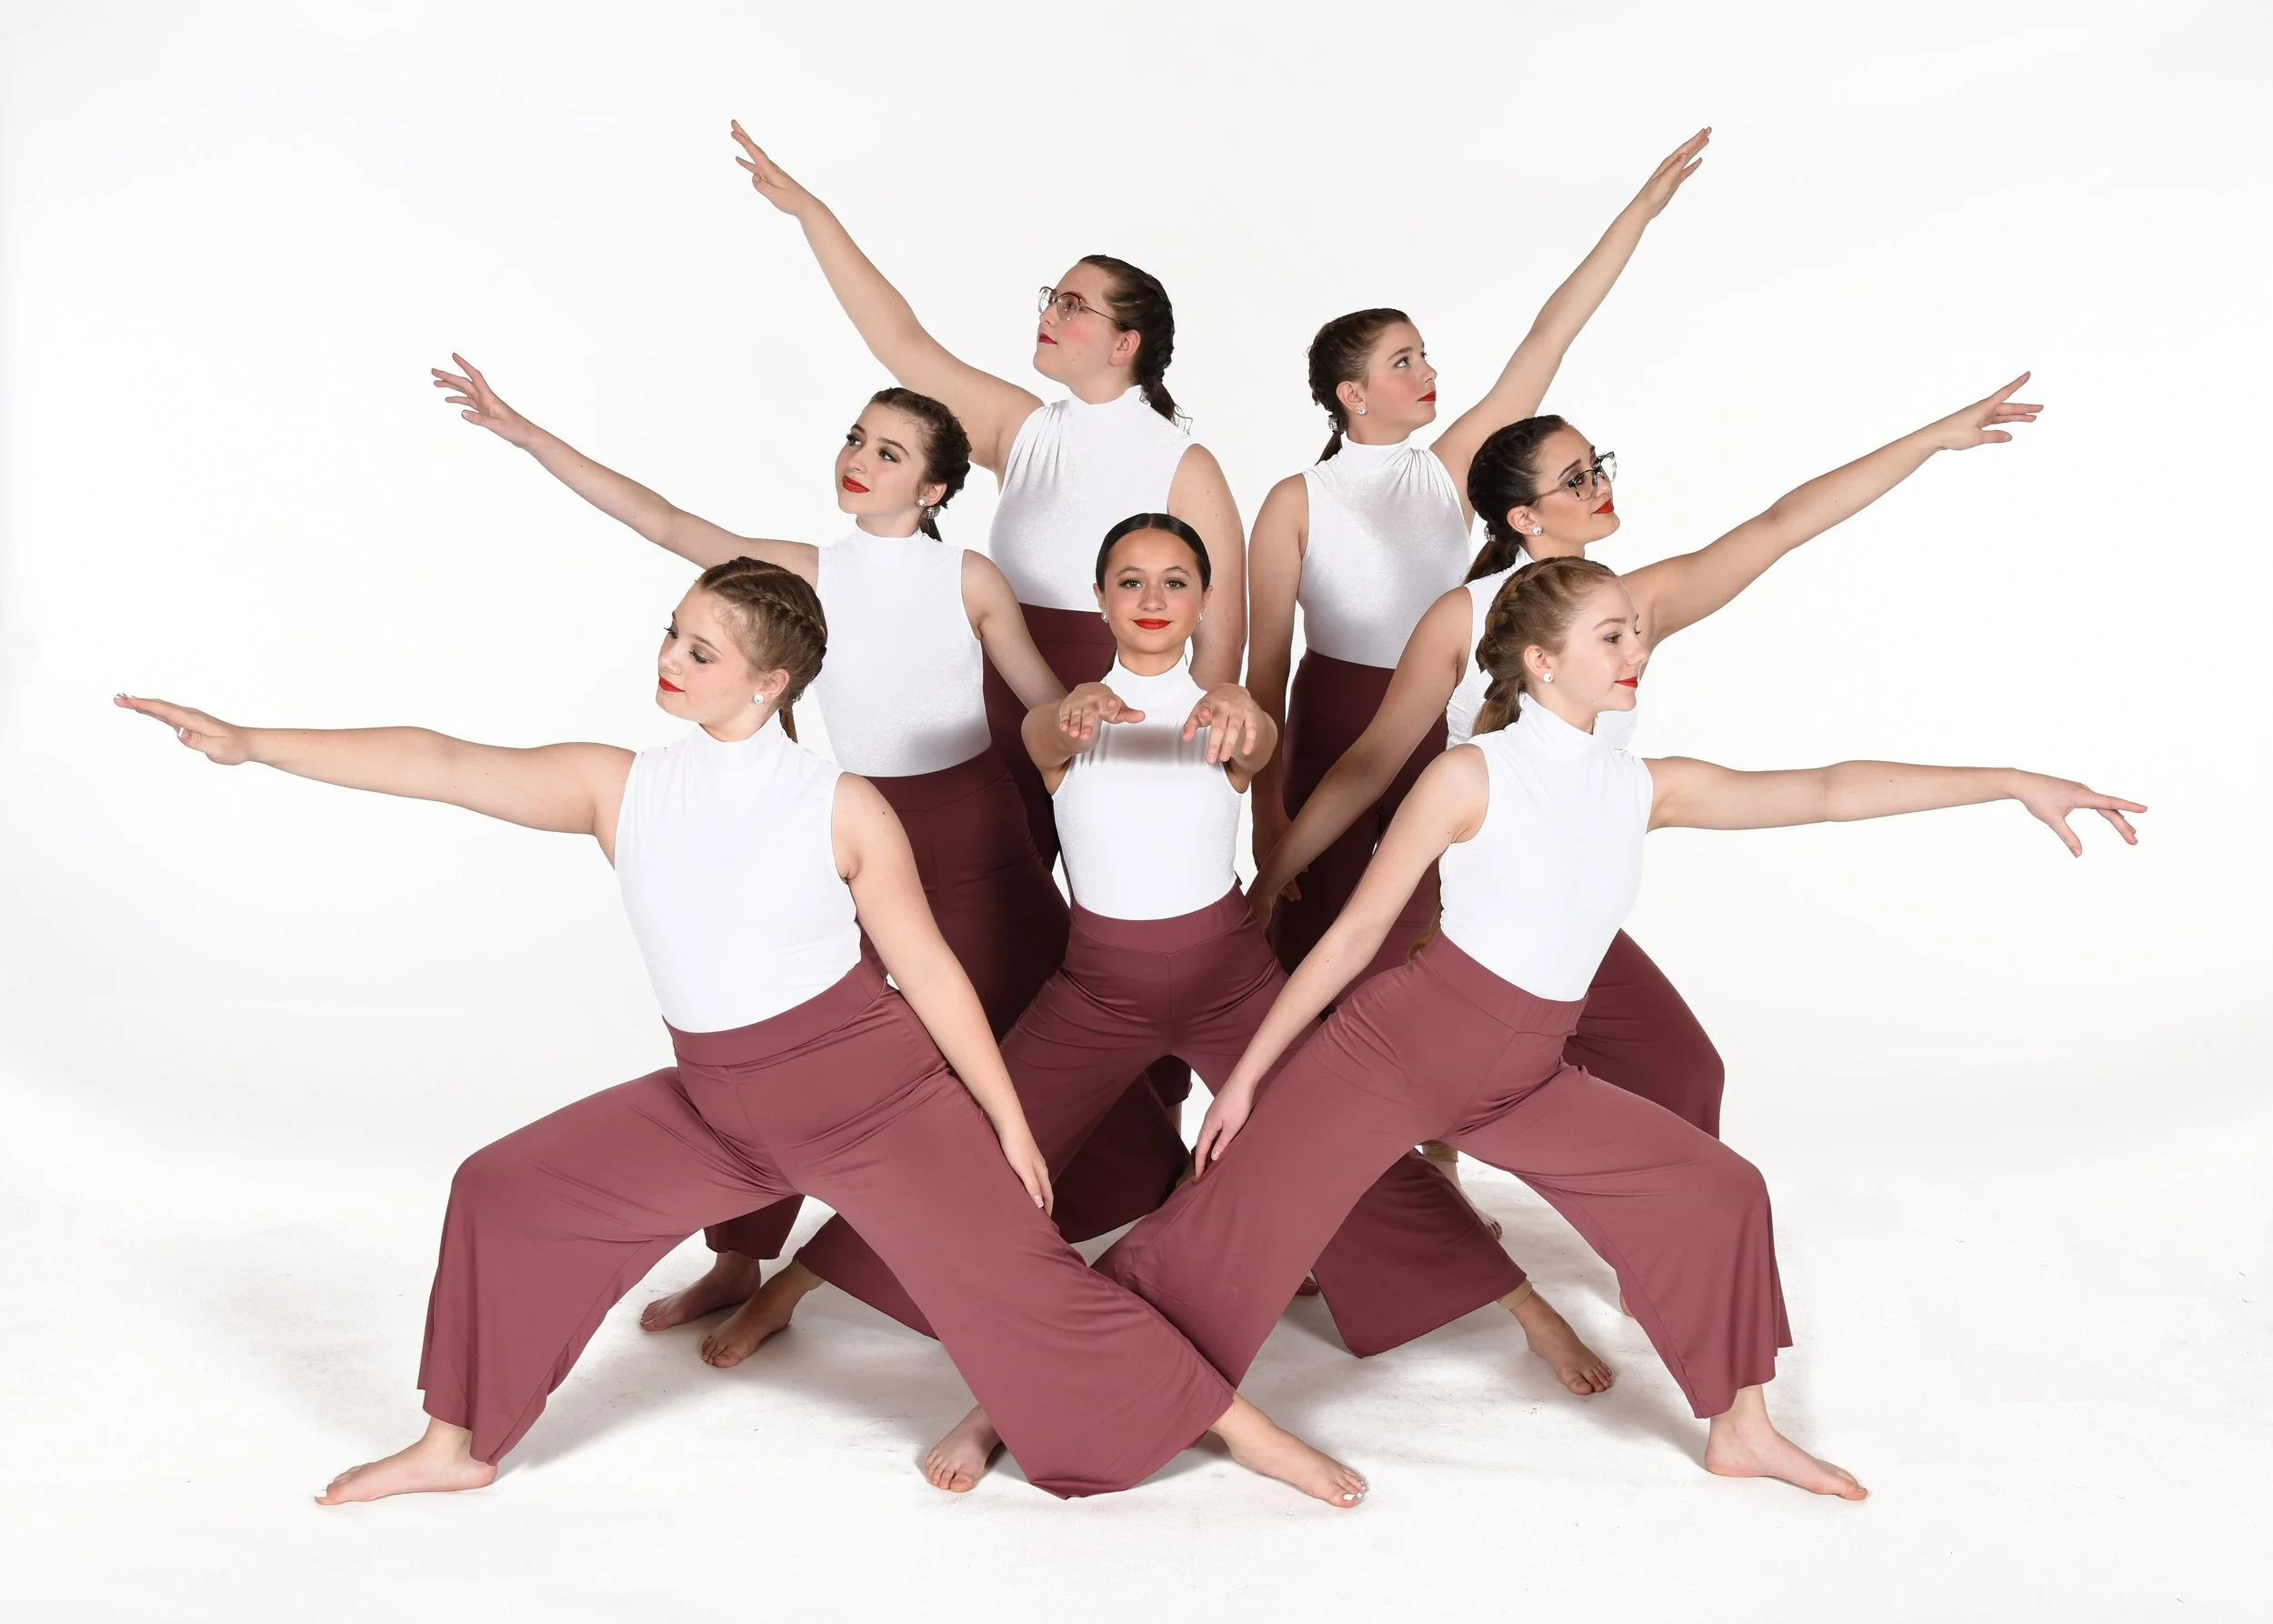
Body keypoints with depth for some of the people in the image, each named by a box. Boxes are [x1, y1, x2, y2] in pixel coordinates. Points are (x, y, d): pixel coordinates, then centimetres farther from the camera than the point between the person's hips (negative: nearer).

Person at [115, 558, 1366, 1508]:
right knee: (505, 1191, 6)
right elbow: (439, 764, -7)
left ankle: (1239, 1427, 10)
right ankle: (459, 1444, 26)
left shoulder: (843, 810, -13)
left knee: (1014, 1276, -7)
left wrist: (1009, 1122, -4)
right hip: (716, 1107, 5)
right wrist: (248, 743, -10)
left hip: (876, 1089, -5)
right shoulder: (615, 788, -4)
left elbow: (928, 970, -8)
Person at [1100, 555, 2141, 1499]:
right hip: (1397, 1044, -6)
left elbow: (1829, 793, 1)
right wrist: (1248, 1072, -7)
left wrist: (2015, 782, -3)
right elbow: (1355, 934, -10)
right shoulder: (1473, 775, -12)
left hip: (1524, 1079, 6)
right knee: (1233, 1236, -10)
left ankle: (1739, 1429, 23)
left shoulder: (1645, 789, 4)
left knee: (1719, 1193, 6)